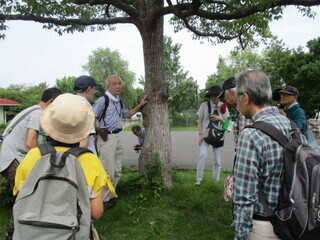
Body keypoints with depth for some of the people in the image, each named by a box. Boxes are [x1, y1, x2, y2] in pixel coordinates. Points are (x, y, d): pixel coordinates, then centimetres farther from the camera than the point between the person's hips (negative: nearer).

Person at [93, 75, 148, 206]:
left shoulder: (119, 102, 14)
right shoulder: (102, 100, -11)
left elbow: (127, 114, 29)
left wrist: (140, 105, 21)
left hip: (117, 137, 8)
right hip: (106, 138, -8)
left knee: (117, 172, 15)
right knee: (108, 172, -5)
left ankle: (109, 196, 31)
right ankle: (104, 200, 12)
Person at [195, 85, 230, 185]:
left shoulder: (223, 107, 4)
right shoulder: (204, 105, -3)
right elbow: (200, 121, -1)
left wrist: (220, 118, -11)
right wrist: (200, 135, -10)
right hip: (206, 134, -3)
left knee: (217, 160, 5)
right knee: (203, 154, -23)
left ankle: (216, 180, 19)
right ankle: (199, 178, -13)